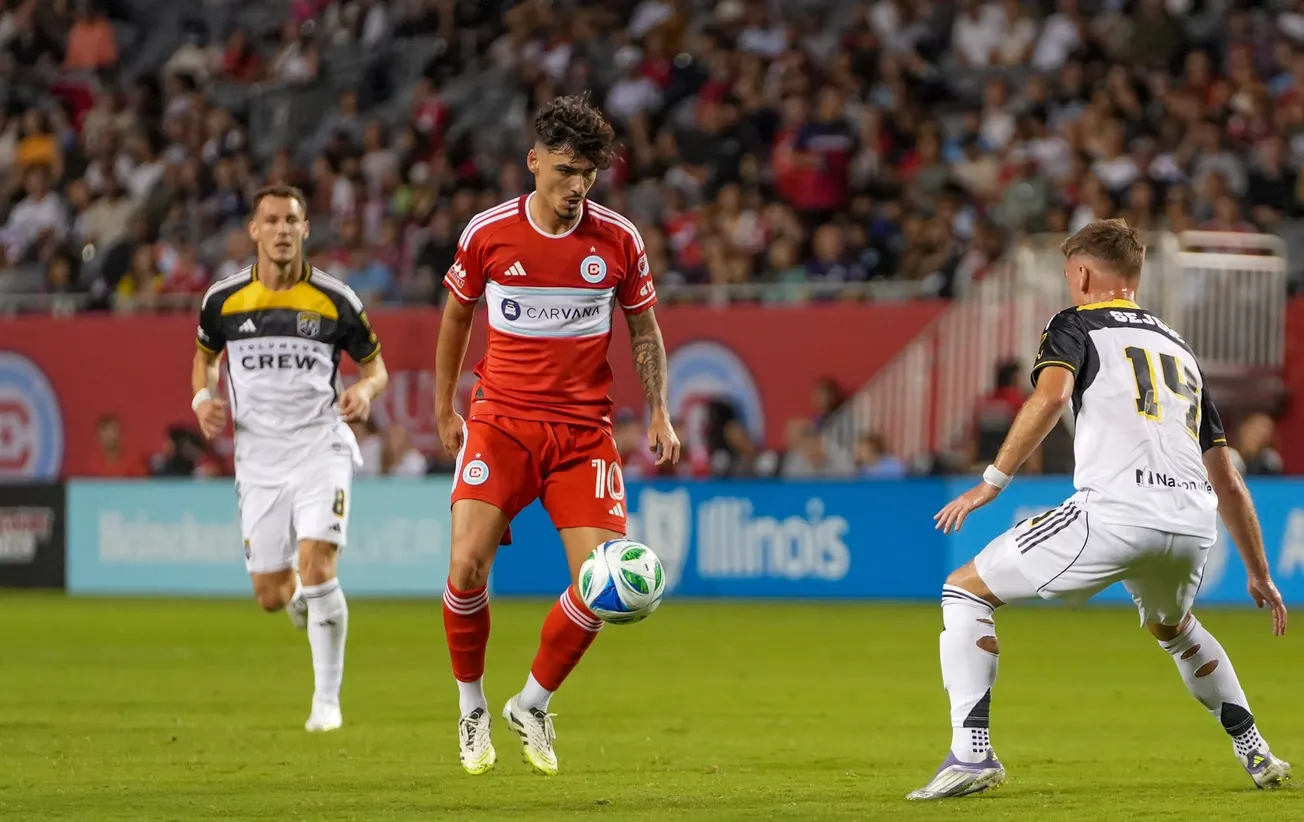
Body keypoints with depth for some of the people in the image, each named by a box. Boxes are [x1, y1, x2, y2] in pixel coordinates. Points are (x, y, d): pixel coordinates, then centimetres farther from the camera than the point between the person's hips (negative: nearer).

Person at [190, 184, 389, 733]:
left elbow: (374, 363, 8)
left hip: (321, 447, -2)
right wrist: (203, 399, -2)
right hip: (259, 457, 2)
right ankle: (304, 600, 43)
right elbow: (205, 356, 19)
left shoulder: (335, 301, -4)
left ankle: (327, 698, -6)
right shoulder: (223, 300, 1)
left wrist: (365, 390, -15)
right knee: (272, 596, 2)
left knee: (317, 568, -20)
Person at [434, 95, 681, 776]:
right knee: (469, 567, -17)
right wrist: (444, 408, 15)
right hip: (501, 421, -1)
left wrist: (659, 415, 2)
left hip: (584, 431, 1)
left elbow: (644, 329, 11)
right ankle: (471, 707, 7)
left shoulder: (618, 240, -2)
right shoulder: (487, 233, -4)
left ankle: (532, 706, 13)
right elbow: (456, 314, 13)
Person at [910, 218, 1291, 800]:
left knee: (965, 592, 8)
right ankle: (1256, 755, 34)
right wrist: (1260, 576, 37)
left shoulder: (1076, 325, 15)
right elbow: (1228, 483, 31)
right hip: (1194, 525, 6)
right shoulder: (1178, 348, 31)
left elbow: (1051, 394, -10)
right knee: (1173, 627, 39)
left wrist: (992, 481, -8)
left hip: (1114, 510, -6)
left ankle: (972, 752, -7)